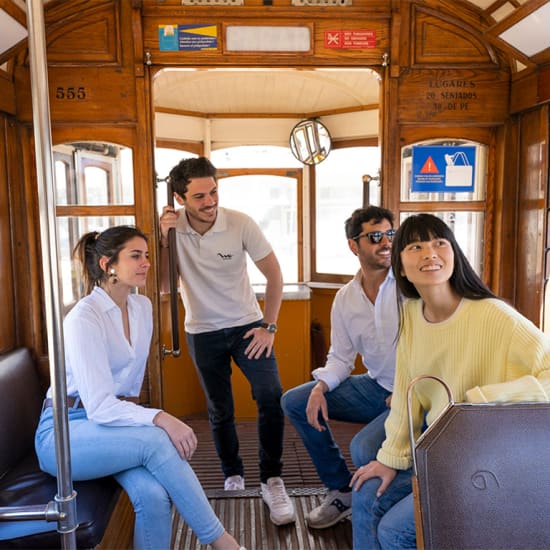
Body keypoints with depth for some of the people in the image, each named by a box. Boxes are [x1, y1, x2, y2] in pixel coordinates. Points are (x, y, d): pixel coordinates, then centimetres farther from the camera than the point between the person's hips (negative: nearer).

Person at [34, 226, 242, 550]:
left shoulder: (143, 307, 4)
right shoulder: (84, 319, -19)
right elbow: (99, 407, -26)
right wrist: (159, 418, -35)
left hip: (113, 422, 6)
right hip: (63, 433, -5)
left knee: (155, 495, -25)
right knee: (156, 440, -31)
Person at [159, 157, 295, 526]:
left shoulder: (240, 224, -16)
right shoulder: (172, 225, -11)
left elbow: (274, 274, -8)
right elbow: (165, 286, -12)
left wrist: (269, 326, -9)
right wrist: (164, 238, -23)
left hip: (246, 324, -1)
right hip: (203, 332, 2)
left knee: (271, 396, -19)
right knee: (220, 411, 11)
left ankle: (272, 481, -4)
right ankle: (233, 477, 33)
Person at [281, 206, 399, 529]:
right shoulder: (345, 299, 3)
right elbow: (340, 357, 8)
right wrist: (320, 388, -10)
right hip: (377, 387, 7)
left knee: (365, 447, -29)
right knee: (294, 401, 1)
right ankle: (342, 491, 13)